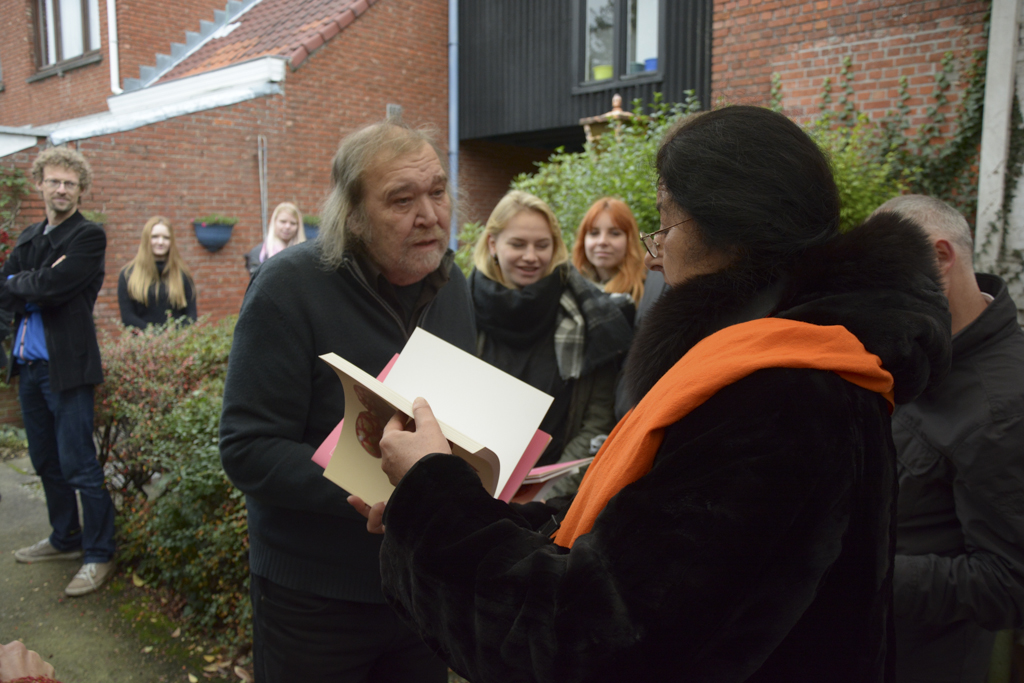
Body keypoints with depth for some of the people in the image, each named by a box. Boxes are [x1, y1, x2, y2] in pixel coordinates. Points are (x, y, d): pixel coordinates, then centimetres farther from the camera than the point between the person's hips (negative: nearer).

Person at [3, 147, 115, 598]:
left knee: (79, 467, -4)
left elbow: (53, 287, -19)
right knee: (46, 462, 18)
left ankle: (99, 555, 8)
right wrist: (39, 287, -11)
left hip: (66, 366, -8)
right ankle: (65, 539, 33)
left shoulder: (88, 236, -7)